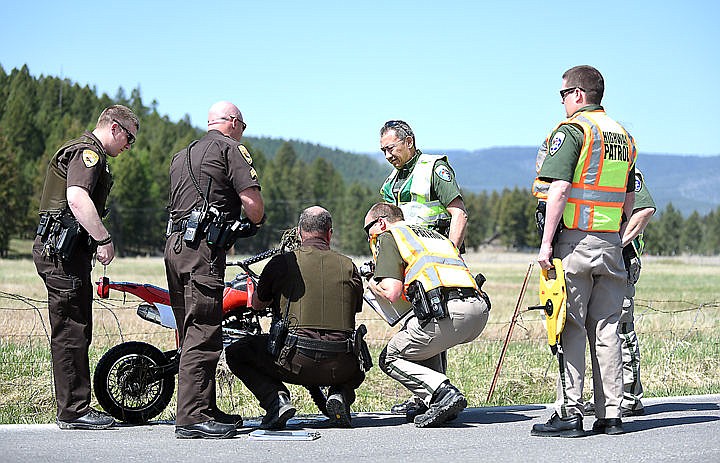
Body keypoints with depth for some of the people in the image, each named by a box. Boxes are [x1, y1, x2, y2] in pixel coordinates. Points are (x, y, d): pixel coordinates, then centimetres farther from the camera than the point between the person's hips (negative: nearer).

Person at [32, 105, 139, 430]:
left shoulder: (84, 151, 24)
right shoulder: (88, 152, -10)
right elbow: (77, 199, -26)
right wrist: (104, 239, -25)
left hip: (63, 251, 11)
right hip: (63, 251, -11)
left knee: (75, 332, 12)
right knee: (71, 332, -8)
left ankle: (76, 407, 17)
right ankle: (73, 411, -6)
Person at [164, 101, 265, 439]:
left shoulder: (181, 156, 26)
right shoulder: (231, 148, 0)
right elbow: (252, 201, -10)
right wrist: (254, 224, 11)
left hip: (175, 243, 9)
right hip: (203, 248, -9)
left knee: (191, 332, 12)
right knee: (203, 335, -10)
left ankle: (206, 409, 17)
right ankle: (191, 417, -14)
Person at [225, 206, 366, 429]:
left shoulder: (280, 263, 6)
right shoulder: (348, 266, 11)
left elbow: (257, 304, 21)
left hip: (296, 360, -3)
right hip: (340, 366, 3)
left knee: (236, 353, 19)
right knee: (356, 371, 40)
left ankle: (276, 400, -2)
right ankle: (340, 396, 6)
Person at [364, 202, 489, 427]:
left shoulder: (387, 237, 12)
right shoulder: (434, 234, 36)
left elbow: (391, 293, -1)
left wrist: (373, 284, 22)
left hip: (448, 312, -8)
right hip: (480, 309, 8)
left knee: (390, 359, 12)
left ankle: (444, 394, -10)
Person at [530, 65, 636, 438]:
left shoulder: (572, 130, -8)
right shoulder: (623, 135, 15)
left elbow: (559, 188, -17)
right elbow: (630, 197, 17)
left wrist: (546, 242, -15)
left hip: (575, 240, -7)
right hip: (611, 245, 7)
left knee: (570, 329, -3)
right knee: (606, 329, 9)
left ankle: (569, 414, -4)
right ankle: (610, 414, 10)